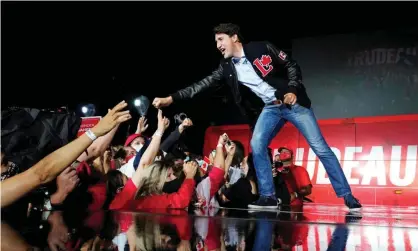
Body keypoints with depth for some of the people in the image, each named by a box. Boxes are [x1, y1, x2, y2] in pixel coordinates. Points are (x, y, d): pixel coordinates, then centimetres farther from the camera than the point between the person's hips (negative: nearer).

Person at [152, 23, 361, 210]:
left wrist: (293, 90, -16)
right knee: (256, 145, -16)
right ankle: (268, 196, -4)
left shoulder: (261, 48, -11)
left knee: (320, 147, -5)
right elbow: (202, 85, -5)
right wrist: (171, 98, -11)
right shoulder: (226, 68, 0)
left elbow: (292, 66, -3)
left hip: (293, 102, -4)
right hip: (270, 108, 4)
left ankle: (347, 196, 3)